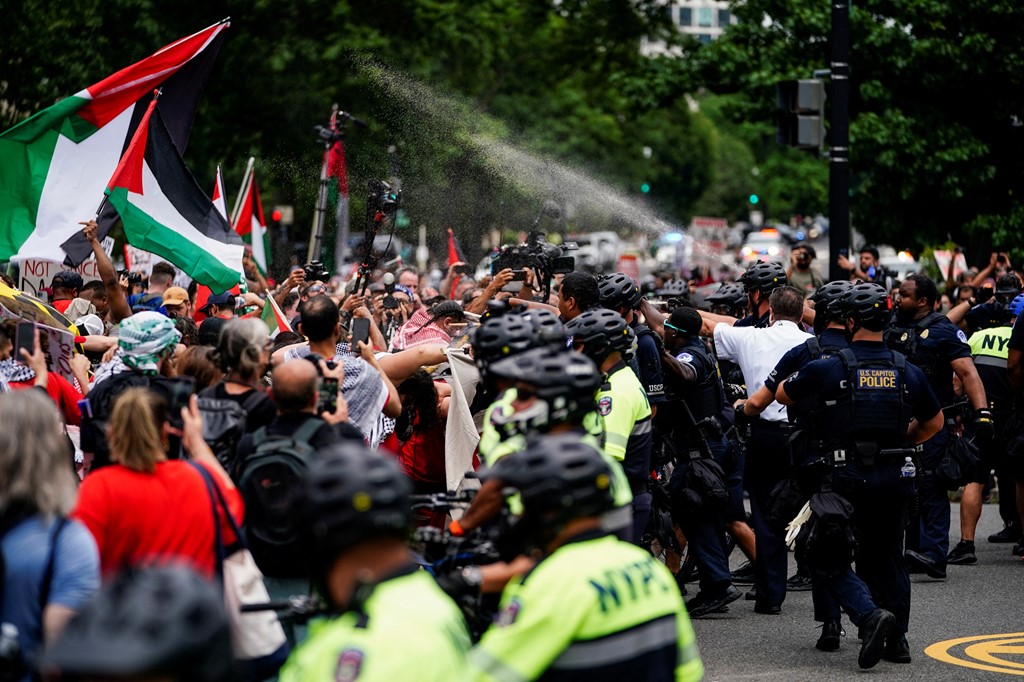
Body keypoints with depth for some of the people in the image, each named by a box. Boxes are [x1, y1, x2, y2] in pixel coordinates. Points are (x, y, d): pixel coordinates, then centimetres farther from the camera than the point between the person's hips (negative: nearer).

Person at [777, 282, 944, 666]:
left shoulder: (827, 369, -8)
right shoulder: (908, 372, 3)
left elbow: (782, 394, 8)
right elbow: (934, 423, 16)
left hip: (848, 478, -4)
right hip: (895, 478, 4)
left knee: (830, 558, 4)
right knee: (889, 558, 16)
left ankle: (870, 614, -18)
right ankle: (897, 641, 17)